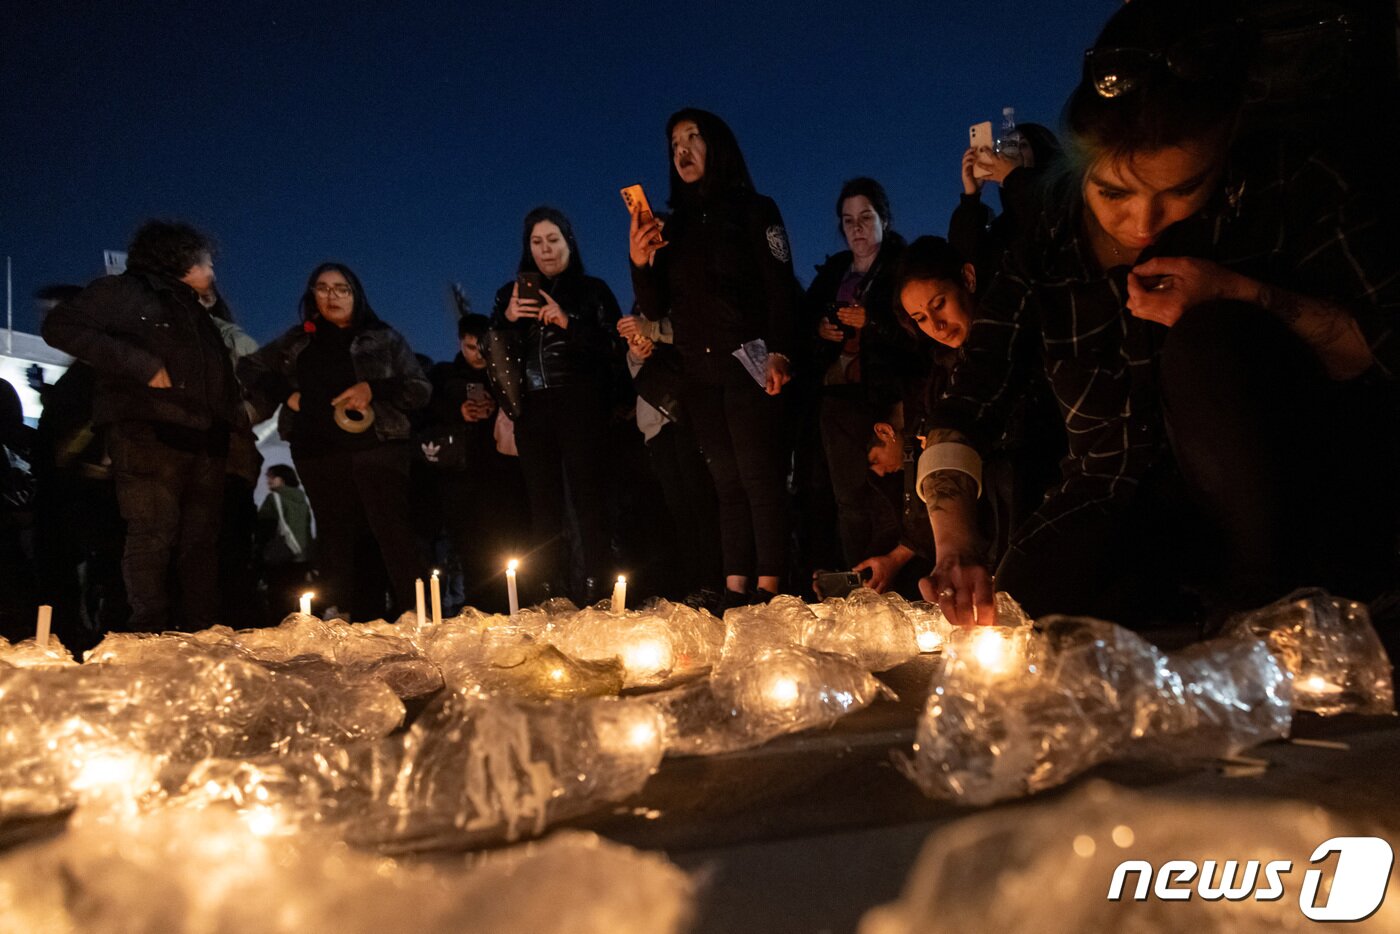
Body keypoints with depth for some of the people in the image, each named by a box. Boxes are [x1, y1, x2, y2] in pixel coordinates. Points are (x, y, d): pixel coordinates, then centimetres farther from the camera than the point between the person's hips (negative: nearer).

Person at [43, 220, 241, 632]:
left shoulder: (195, 312, 29)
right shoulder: (124, 292, 5)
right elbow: (61, 327, -6)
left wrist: (232, 419, 14)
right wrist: (140, 365, -14)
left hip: (205, 439, 8)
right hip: (149, 430, -8)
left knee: (202, 537, 4)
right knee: (153, 534, -11)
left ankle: (201, 633, 8)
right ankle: (152, 636, -8)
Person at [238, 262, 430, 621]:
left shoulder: (383, 338, 11)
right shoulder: (297, 341, 18)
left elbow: (420, 388, 6)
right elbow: (249, 366, 26)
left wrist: (374, 389, -11)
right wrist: (283, 394, 8)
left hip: (378, 448, -3)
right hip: (320, 455, 3)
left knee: (394, 534, -14)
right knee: (340, 539, 2)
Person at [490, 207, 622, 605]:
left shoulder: (592, 290, 10)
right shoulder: (512, 294, 19)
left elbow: (614, 348, -2)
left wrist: (568, 323, -12)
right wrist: (507, 320, -4)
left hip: (580, 407, -3)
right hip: (532, 408, 3)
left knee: (587, 496, -11)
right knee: (543, 502, -1)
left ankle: (595, 585, -10)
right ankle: (553, 590, 1)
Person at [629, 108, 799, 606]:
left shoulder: (753, 210, 5)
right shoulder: (674, 226, 17)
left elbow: (781, 288, -5)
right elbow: (656, 309, 14)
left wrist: (779, 353, -18)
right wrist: (640, 263, -5)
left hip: (746, 364, -5)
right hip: (699, 373, 5)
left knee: (758, 475, -10)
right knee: (727, 481, 5)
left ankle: (769, 586, -9)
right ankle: (735, 589, 5)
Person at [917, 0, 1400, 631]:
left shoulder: (1290, 191, -10)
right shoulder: (1045, 258, -6)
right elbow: (964, 409, -11)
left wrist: (1244, 299, -27)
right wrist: (955, 544, -28)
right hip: (1126, 503, 2)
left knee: (1208, 344, -30)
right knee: (1032, 598, -29)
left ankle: (1270, 601, -12)